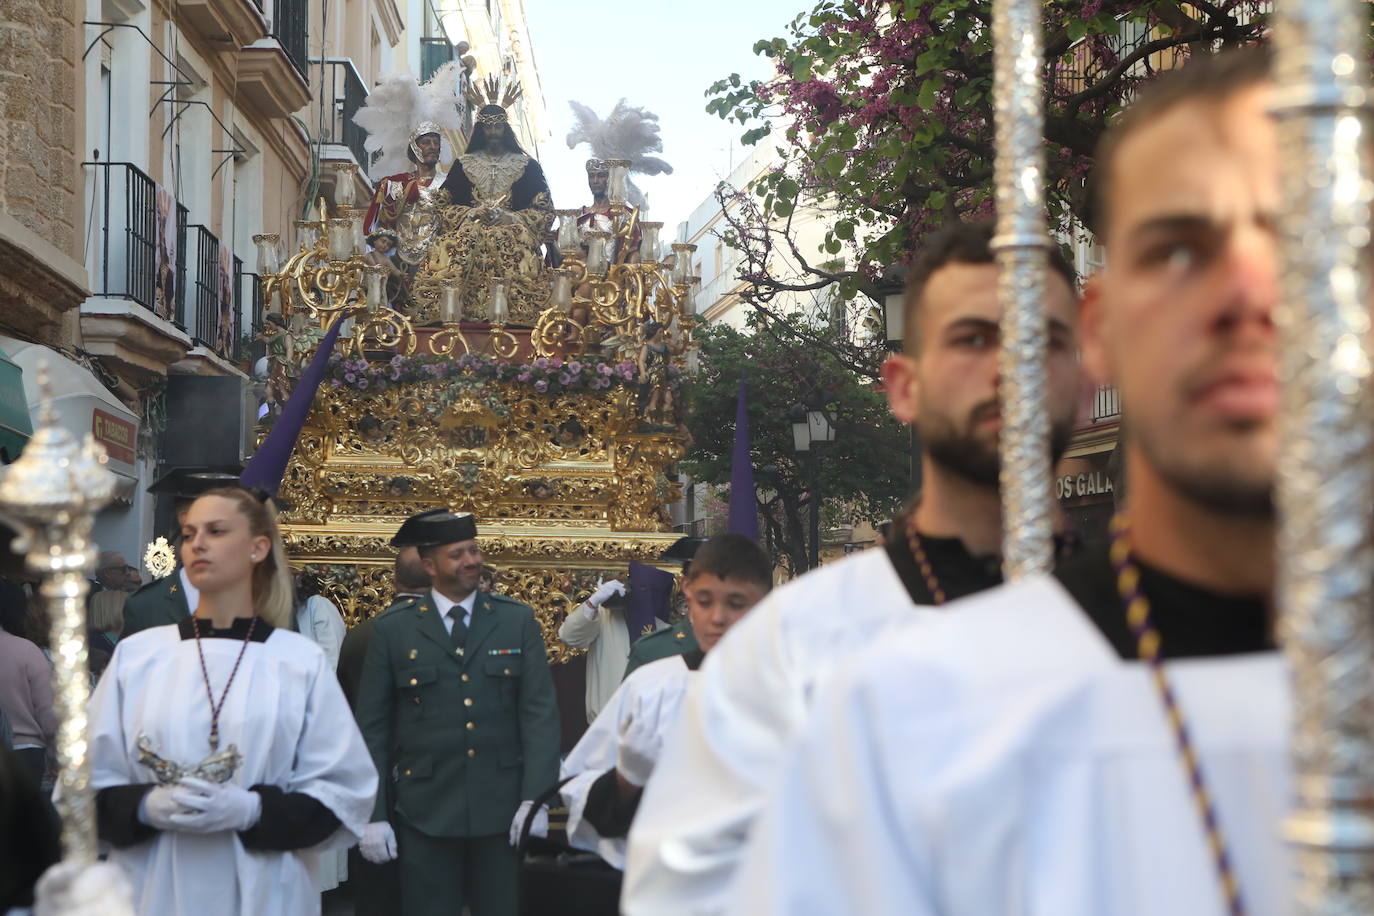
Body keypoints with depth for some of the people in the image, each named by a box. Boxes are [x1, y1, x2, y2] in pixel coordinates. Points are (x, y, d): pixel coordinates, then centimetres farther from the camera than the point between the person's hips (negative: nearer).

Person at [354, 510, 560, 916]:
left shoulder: (518, 620, 5)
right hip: (425, 813, -1)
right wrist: (373, 815, -3)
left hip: (502, 809, 1)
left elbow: (540, 711, 0)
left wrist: (536, 799, -10)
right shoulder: (392, 629, 2)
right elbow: (372, 727, 3)